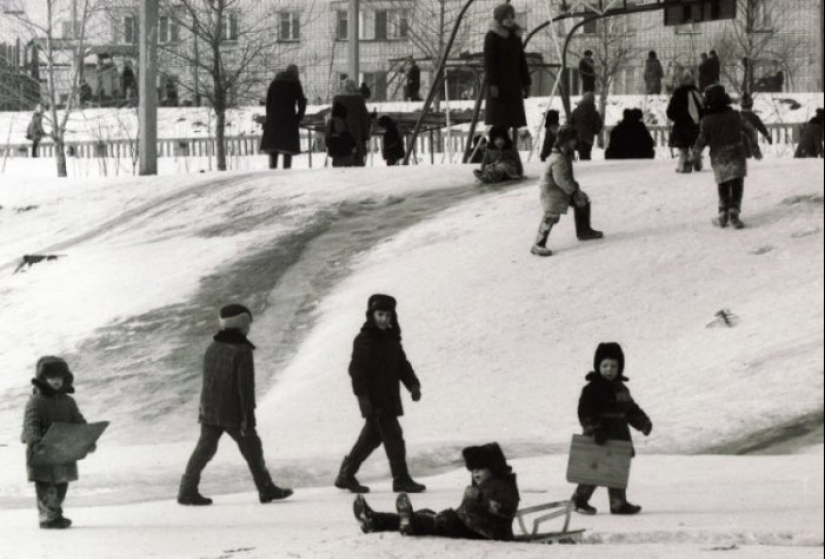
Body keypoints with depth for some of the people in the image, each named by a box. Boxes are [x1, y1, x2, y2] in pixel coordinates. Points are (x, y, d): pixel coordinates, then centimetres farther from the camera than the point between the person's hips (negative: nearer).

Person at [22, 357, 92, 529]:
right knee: (45, 486, -7)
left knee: (62, 484, 14)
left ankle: (56, 514, 25)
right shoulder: (36, 401, -10)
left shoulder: (68, 402, 10)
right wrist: (36, 443, -37)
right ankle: (47, 517, -5)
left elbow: (79, 423, 8)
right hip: (42, 453, -7)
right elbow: (30, 425, -21)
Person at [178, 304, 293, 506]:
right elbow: (246, 386, -17)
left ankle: (188, 491, -1)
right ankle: (266, 489, 14)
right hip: (233, 413, -6)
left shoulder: (212, 349, 6)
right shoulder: (242, 351, -15)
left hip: (209, 411, 6)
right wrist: (248, 416, -15)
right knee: (252, 448, 7)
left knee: (204, 449, 6)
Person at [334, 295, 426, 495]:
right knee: (393, 436, -10)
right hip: (374, 400, -9)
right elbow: (357, 370, -14)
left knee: (372, 437, 14)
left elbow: (402, 365, 19)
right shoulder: (363, 340, -10)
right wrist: (362, 396, -20)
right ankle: (401, 479, -5)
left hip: (389, 398, 9)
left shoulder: (392, 339, 15)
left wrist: (413, 384, 5)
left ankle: (346, 476, 24)